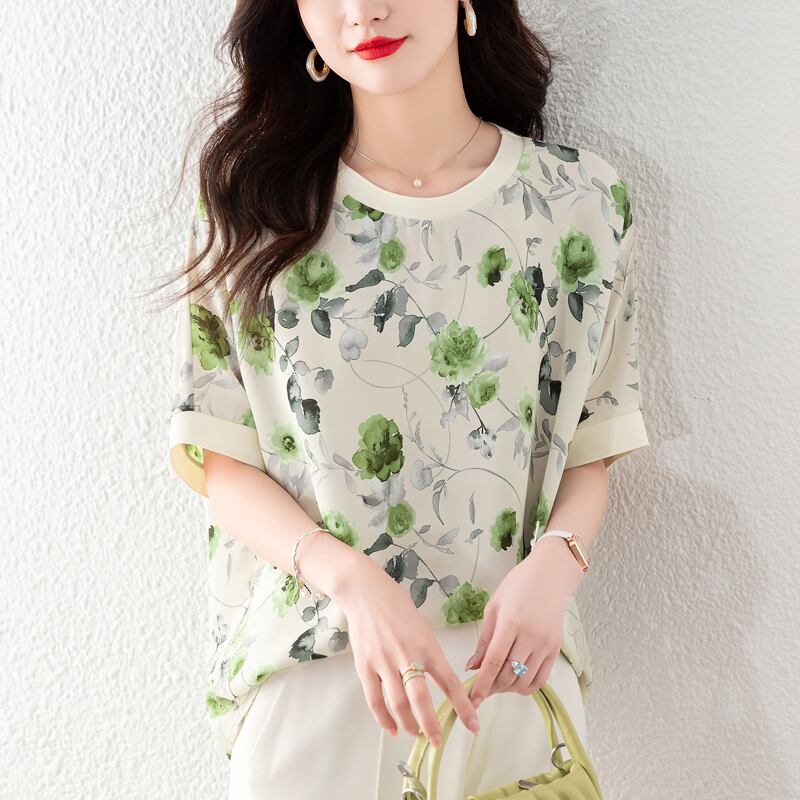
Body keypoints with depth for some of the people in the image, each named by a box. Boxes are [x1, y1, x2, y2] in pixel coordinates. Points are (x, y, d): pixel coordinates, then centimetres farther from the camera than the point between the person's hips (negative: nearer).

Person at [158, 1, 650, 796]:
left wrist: (555, 562, -16)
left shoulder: (580, 200, -1)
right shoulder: (253, 198, -2)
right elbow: (218, 459, -4)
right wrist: (353, 580, -19)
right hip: (304, 663, 0)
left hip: (507, 663, 1)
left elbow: (590, 448, 4)